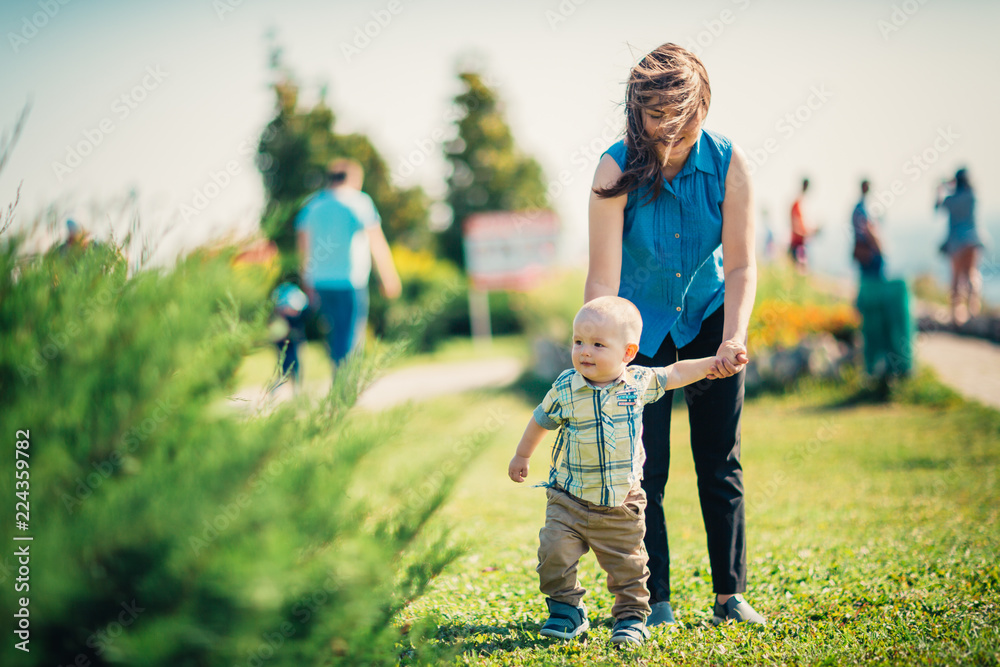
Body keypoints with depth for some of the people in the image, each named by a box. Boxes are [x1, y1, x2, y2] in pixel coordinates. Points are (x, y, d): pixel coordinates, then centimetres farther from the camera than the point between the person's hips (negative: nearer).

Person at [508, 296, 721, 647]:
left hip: (622, 503, 1)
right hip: (570, 500, 0)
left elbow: (674, 374, 13)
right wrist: (522, 455, 20)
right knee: (555, 553, -12)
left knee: (627, 564, 6)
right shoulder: (564, 388, -9)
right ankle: (566, 611, 6)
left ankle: (631, 616, 24)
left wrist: (714, 363, 13)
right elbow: (541, 420, 9)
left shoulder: (638, 383, -6)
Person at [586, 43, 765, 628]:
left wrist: (733, 338, -30)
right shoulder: (617, 170, -22)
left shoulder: (729, 164, -18)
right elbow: (603, 277, -24)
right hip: (642, 323, -1)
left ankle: (731, 595, 12)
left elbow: (742, 266, -17)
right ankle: (655, 600, 6)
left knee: (720, 463, 3)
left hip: (709, 317, 2)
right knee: (645, 467, -3)